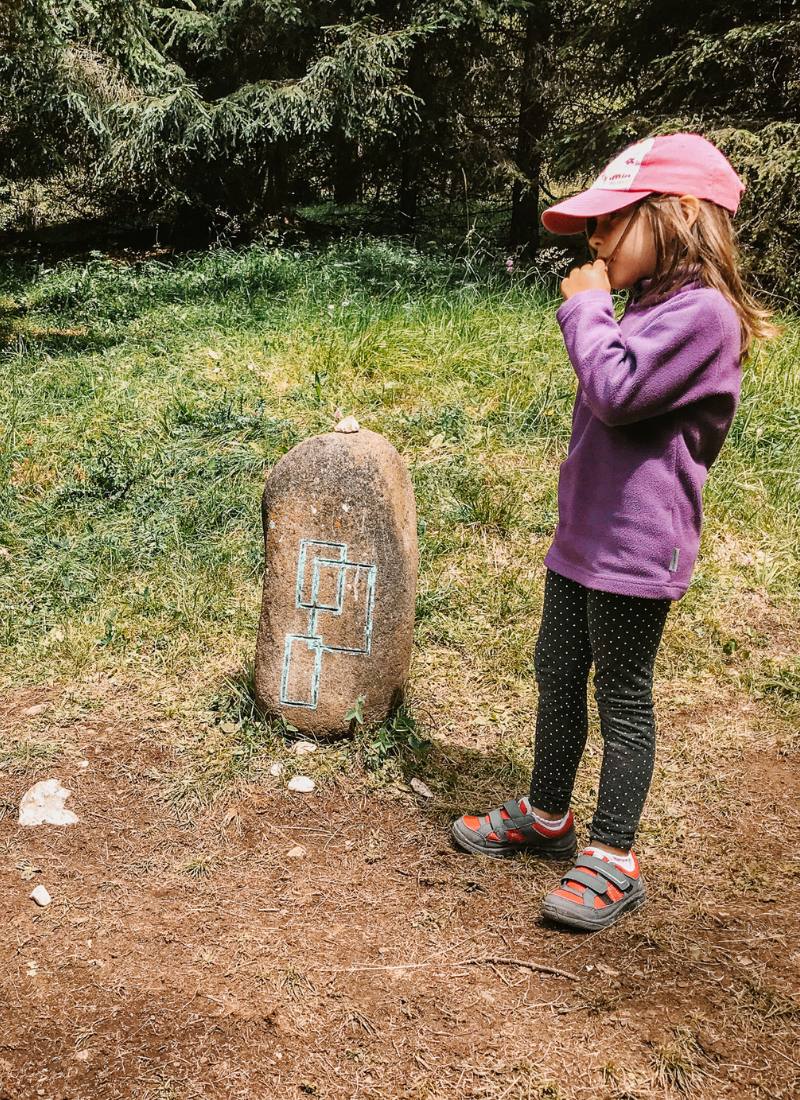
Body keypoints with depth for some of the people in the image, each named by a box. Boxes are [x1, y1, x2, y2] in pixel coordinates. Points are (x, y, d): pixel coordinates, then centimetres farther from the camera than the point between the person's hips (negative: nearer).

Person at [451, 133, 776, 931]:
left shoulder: (700, 311, -17)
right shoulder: (650, 306, 14)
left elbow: (615, 392, -26)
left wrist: (585, 308, -16)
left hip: (634, 550, -10)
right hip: (584, 536, 10)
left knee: (621, 696, 1)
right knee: (557, 676, 18)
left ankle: (613, 860, 15)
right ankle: (544, 816, 36)